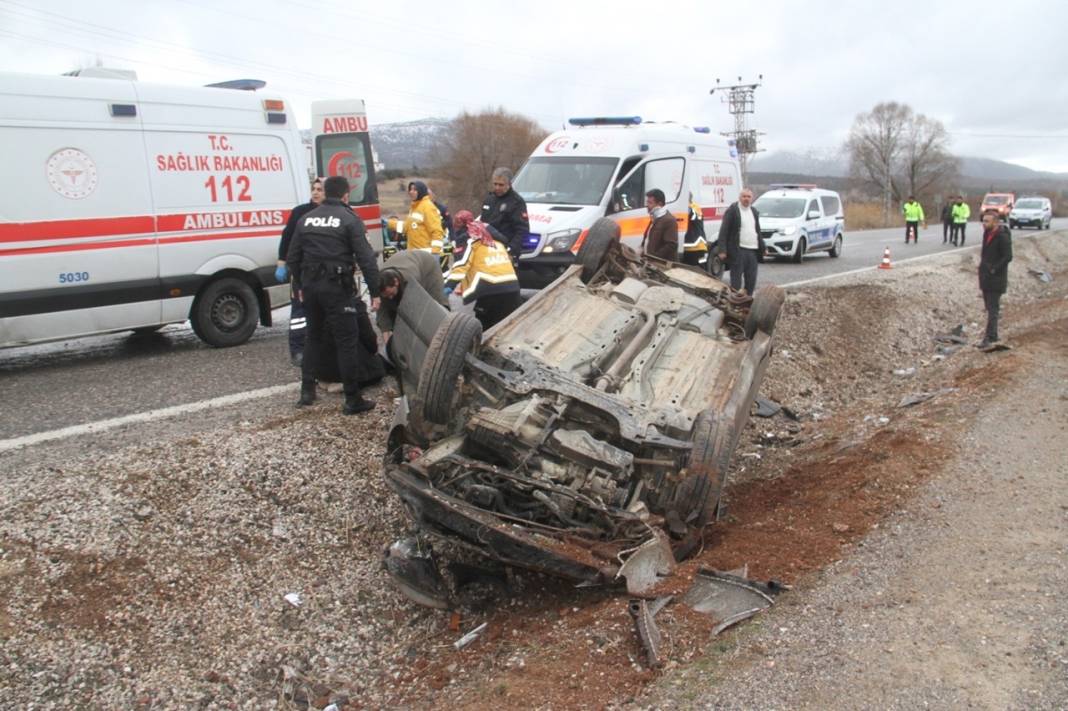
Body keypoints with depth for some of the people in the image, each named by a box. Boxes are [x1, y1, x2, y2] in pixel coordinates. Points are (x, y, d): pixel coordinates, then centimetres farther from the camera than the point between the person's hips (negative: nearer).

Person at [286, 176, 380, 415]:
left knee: (313, 336, 20)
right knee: (347, 341, -2)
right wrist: (375, 292, -7)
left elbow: (293, 257, 15)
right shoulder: (350, 220, -5)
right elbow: (366, 258, -11)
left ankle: (307, 391, 23)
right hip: (337, 287, -6)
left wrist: (299, 286, 25)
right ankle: (353, 399, -1)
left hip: (310, 285, 6)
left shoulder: (306, 219, 11)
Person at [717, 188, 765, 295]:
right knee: (736, 280, -3)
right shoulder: (732, 210, -4)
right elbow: (724, 231, -9)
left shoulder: (754, 212, 17)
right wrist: (722, 250, -16)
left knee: (751, 280, 8)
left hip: (752, 251, 6)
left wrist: (762, 248, 18)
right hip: (738, 251, -6)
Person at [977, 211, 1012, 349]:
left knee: (992, 308, -7)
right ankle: (993, 335, 22)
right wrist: (982, 264, 11)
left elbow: (1008, 257, -20)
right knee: (989, 306, 13)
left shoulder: (1003, 237, -17)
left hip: (996, 278, -9)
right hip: (986, 277, 9)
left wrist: (994, 269, -19)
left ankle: (989, 337, -7)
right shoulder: (987, 234, 10)